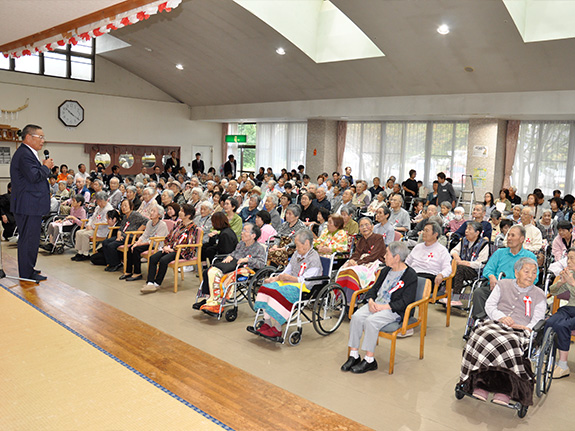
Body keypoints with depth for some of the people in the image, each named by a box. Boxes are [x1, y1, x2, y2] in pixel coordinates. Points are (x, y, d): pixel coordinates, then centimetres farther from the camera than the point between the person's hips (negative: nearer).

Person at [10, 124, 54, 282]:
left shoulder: (27, 153, 17)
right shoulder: (25, 154, -17)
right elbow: (34, 176, -25)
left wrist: (44, 167, 6)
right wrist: (46, 167, -10)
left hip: (29, 205, 11)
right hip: (29, 206, -11)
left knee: (27, 239, 19)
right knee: (29, 239, -3)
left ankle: (27, 269, 31)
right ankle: (27, 274, 5)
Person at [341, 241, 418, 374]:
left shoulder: (410, 276, -8)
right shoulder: (386, 271, 16)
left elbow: (405, 301, -14)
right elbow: (374, 288, 19)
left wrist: (384, 307, -19)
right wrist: (371, 301, -4)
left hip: (393, 310, -7)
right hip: (376, 304, 7)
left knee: (371, 321, -31)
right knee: (356, 317, -19)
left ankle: (369, 360, -18)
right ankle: (354, 355, -11)